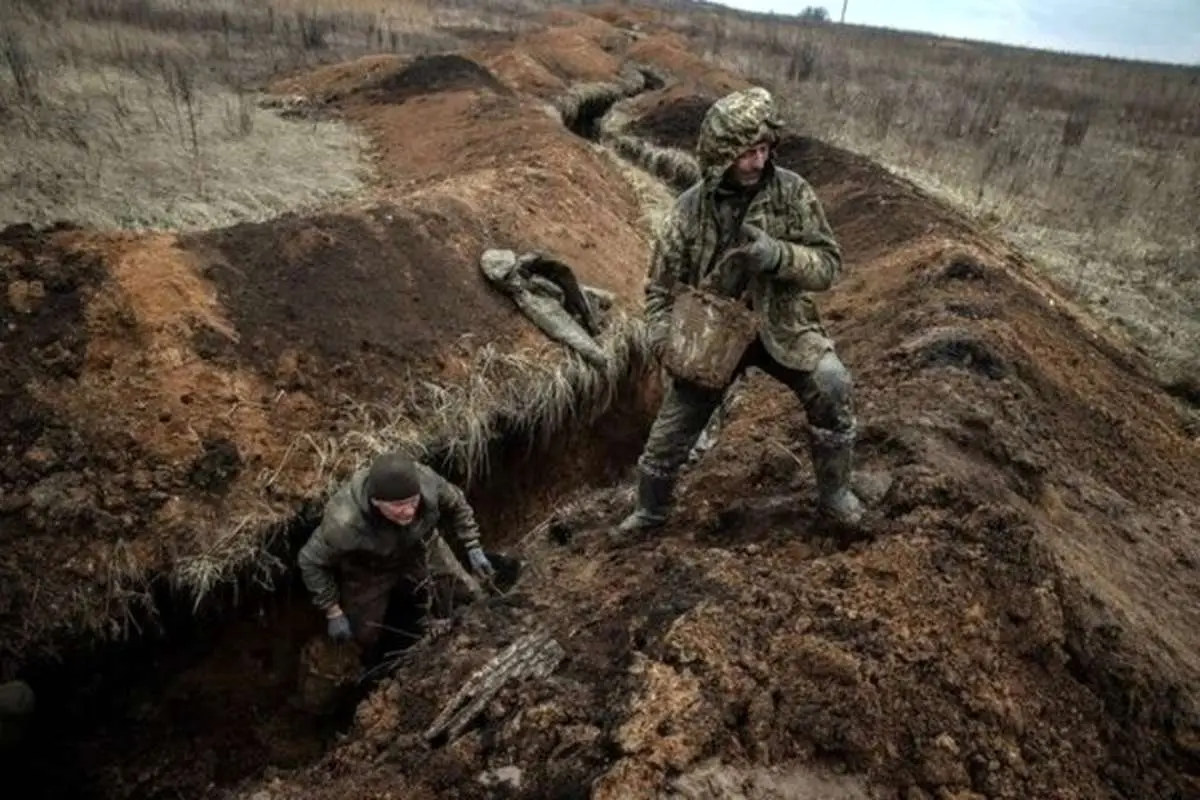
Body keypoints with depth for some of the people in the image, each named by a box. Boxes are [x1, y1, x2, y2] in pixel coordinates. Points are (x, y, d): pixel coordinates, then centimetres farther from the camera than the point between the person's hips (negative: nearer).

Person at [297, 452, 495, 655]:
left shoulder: (426, 480, -36)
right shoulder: (345, 523, -42)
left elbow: (456, 506, -11)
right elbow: (312, 563, -22)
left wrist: (473, 548, -7)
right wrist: (333, 613, -16)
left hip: (422, 548, 3)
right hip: (370, 569, -2)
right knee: (366, 636, 9)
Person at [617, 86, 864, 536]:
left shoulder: (793, 192, -10)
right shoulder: (690, 209, -9)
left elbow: (828, 265, -9)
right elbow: (661, 287, 0)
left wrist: (779, 255, -28)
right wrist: (666, 342, -16)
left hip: (782, 325, 0)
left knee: (832, 386, -26)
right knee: (670, 427, 4)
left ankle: (834, 495, -2)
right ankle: (651, 510, 34)